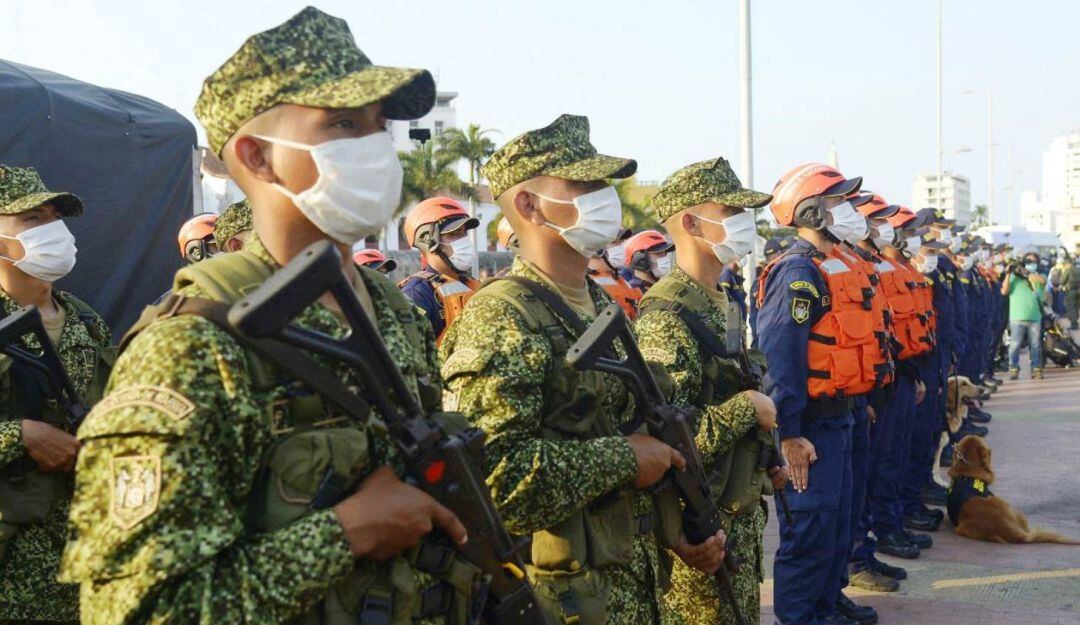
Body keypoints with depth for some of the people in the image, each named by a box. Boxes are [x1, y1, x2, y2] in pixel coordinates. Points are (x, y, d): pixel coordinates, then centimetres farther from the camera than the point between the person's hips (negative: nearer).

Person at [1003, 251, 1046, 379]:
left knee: (1036, 345, 6)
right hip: (1017, 317, -2)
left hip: (1035, 317, 2)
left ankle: (1036, 370, 13)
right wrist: (1008, 274, -9)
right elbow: (1004, 291, -2)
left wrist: (1026, 273, -16)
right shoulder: (1013, 276, 8)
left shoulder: (1039, 276, 13)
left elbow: (1042, 280, -12)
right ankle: (1013, 370, -1)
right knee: (1015, 345, -6)